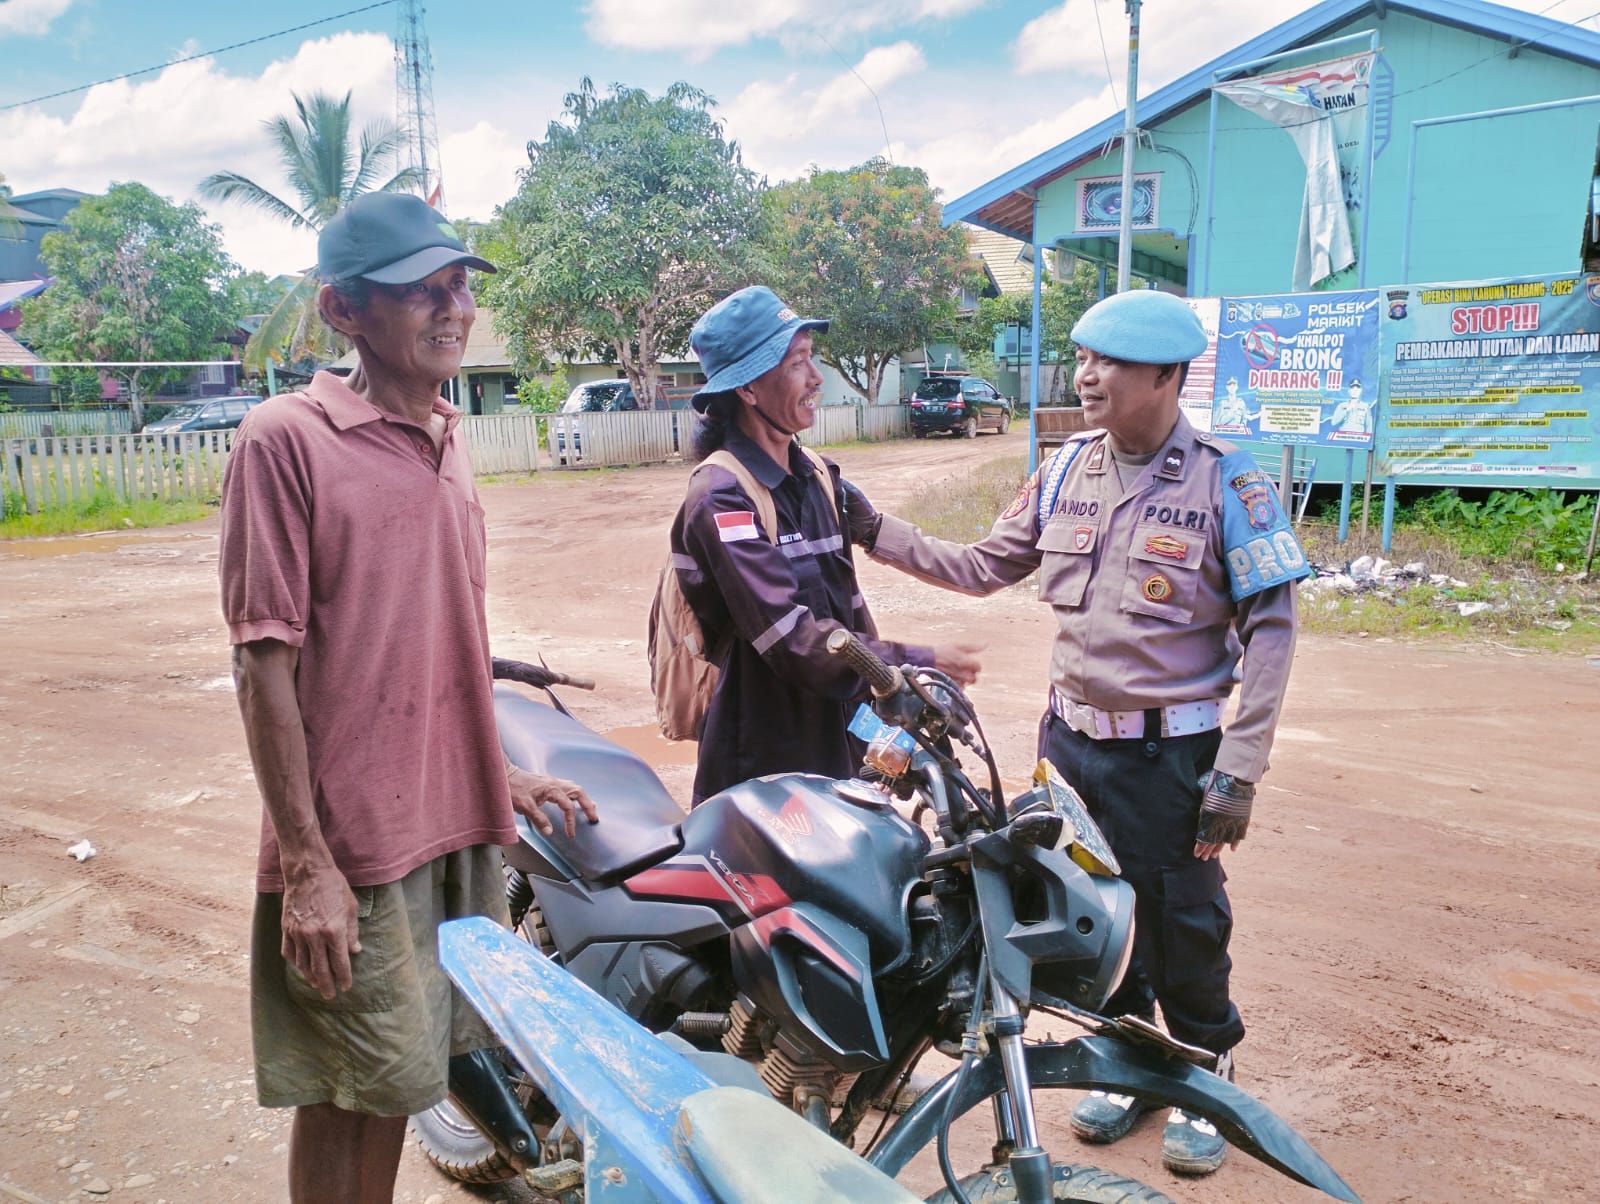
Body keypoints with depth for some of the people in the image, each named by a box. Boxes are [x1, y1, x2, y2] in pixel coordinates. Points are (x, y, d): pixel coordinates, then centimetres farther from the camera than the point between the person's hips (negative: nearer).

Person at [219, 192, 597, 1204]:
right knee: (347, 1093, 9)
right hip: (349, 847, -6)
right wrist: (306, 864, -16)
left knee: (400, 1079, 19)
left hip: (459, 825, 7)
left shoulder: (449, 439, 10)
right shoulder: (287, 438, -12)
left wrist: (498, 773, 18)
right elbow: (265, 662, -15)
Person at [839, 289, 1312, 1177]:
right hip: (1071, 738, 5)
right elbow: (982, 568, 8)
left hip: (1170, 752, -4)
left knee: (1184, 931, 9)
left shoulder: (1224, 479, -12)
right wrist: (873, 530, 0)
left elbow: (1270, 628, -11)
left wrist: (1237, 772, -14)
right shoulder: (1068, 469, 2)